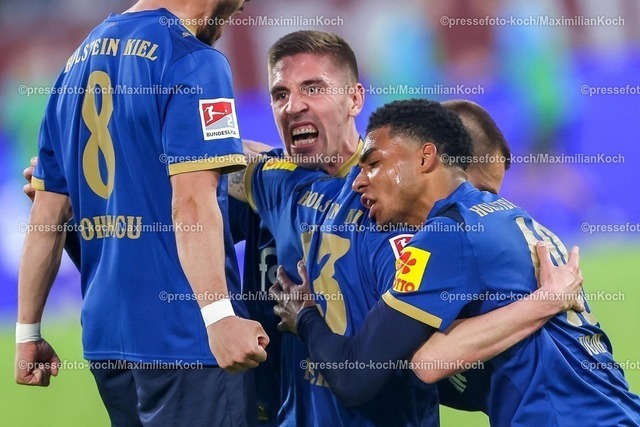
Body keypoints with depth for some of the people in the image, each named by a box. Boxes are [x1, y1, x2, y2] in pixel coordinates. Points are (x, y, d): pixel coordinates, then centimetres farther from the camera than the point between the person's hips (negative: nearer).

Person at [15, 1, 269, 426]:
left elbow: (46, 218, 15)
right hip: (183, 333, -8)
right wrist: (219, 315, -25)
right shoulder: (193, 60, -8)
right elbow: (192, 205, -19)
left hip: (105, 332, 8)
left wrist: (28, 331, 18)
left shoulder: (79, 62, 15)